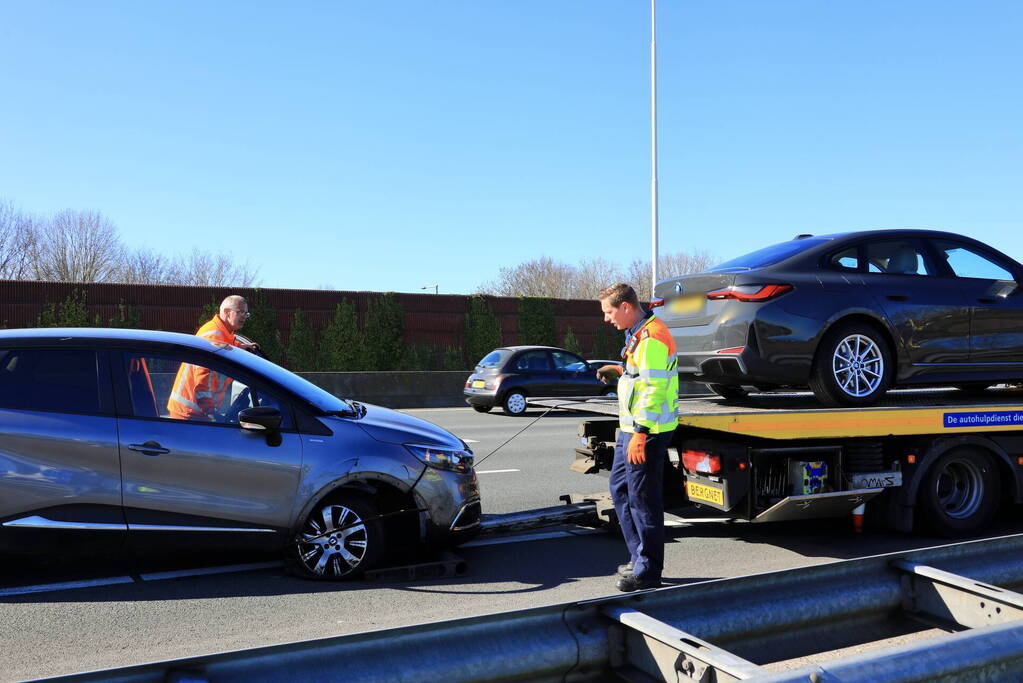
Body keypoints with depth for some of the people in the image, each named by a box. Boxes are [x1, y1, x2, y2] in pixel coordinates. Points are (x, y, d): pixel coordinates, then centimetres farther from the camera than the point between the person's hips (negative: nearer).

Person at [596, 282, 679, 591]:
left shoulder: (650, 337, -18)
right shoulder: (638, 334, 16)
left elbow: (653, 388, -24)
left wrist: (640, 434, -25)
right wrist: (620, 371, 12)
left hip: (646, 430, -11)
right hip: (631, 427, 11)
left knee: (642, 499, -3)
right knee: (620, 489, 17)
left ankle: (648, 572, 8)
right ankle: (639, 558, 27)